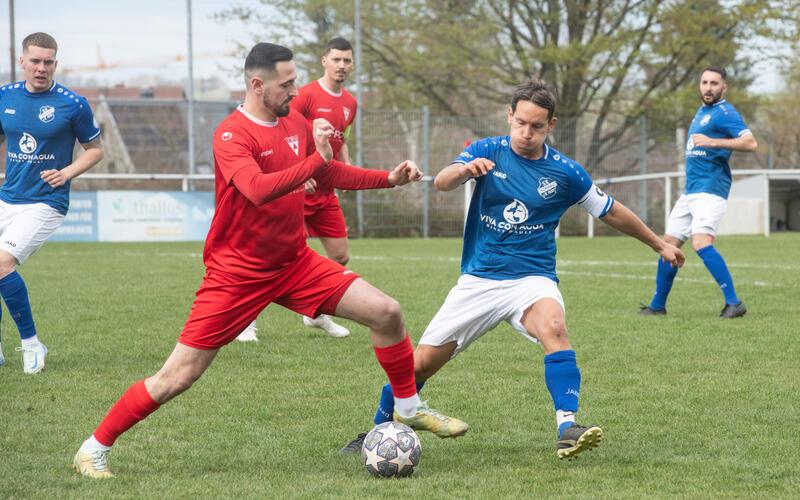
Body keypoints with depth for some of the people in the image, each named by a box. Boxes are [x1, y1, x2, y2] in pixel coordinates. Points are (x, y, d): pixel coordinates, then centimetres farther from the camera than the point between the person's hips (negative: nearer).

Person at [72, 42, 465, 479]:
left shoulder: (296, 123, 3)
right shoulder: (231, 134, -19)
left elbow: (332, 174, 21)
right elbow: (258, 189, -36)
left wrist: (389, 179, 11)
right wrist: (316, 158, -34)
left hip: (294, 263, 6)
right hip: (237, 273, -6)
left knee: (386, 312, -3)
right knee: (178, 377, -7)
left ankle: (409, 409, 18)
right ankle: (94, 449, 7)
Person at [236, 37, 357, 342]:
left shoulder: (350, 103, 10)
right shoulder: (307, 95, -13)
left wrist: (347, 167, 9)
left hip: (326, 192, 7)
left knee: (341, 257, 8)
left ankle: (317, 313, 27)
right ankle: (248, 321, 4)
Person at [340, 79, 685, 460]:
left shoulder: (565, 173, -1)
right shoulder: (487, 152, -2)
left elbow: (612, 213, 14)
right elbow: (441, 183, -20)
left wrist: (659, 245, 21)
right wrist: (464, 169, -43)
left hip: (533, 279, -1)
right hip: (478, 281, 1)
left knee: (553, 327, -35)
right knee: (419, 364, -1)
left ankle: (567, 430, -40)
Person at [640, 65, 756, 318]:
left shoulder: (724, 113, -9)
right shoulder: (701, 112, 19)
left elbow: (750, 142, -23)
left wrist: (713, 142, -31)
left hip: (710, 190, -9)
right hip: (691, 191, 9)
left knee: (701, 242, -25)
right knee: (669, 244, 11)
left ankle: (733, 302, -24)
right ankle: (657, 306, 22)